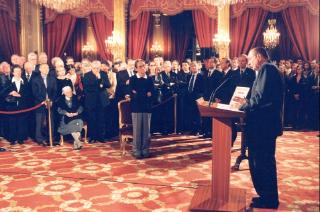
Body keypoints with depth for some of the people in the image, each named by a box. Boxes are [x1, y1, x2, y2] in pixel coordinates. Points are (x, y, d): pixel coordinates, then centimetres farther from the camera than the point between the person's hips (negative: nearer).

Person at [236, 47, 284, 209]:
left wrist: (245, 104, -8)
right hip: (266, 123, 10)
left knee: (262, 162, -1)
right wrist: (248, 103, 9)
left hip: (263, 124, -10)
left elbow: (261, 97, -22)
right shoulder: (269, 69, 18)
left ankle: (268, 200, 10)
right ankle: (268, 197, 28)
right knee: (265, 162, 17)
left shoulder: (266, 69, -13)